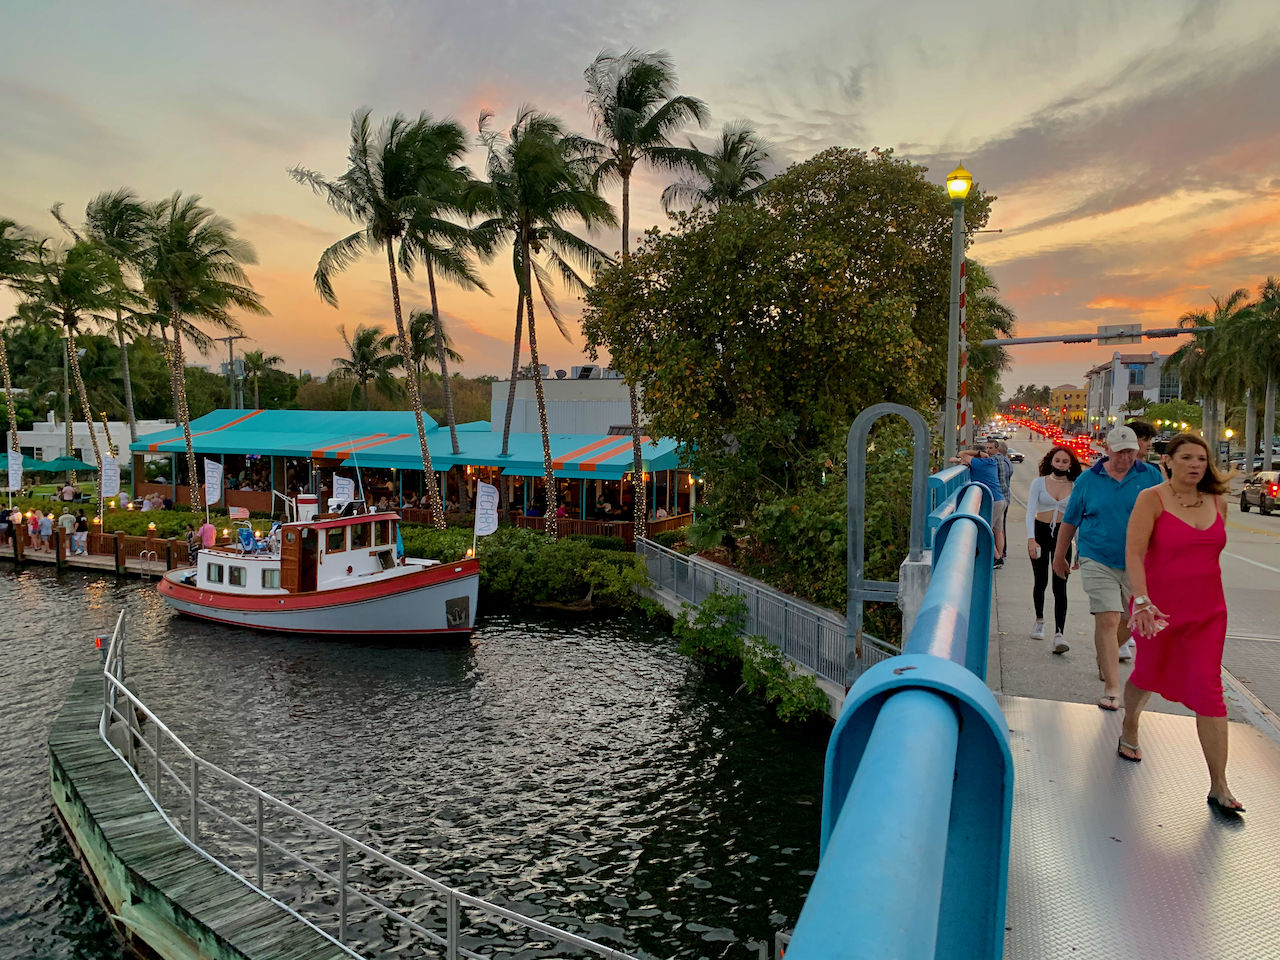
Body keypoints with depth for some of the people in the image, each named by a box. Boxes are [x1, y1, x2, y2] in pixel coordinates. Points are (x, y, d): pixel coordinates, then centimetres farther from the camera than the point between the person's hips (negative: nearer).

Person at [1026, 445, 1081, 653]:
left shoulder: (1075, 487, 2)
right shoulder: (1039, 482, -1)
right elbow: (1030, 511, -9)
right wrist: (1031, 539, -21)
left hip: (1062, 535, 0)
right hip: (1040, 532, 0)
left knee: (1060, 585, -10)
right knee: (1041, 581, 13)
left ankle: (1058, 634, -16)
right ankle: (1039, 620, 38)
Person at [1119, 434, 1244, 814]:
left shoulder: (1217, 502, 3)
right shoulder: (1152, 498, -12)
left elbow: (1211, 552, 15)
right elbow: (1134, 552, -21)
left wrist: (1206, 592, 16)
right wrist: (1142, 600, -31)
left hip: (1208, 613, 3)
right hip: (1159, 609, -3)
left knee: (1208, 691, -2)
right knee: (1149, 673, 17)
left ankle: (1219, 787, 2)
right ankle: (1129, 729, 47)